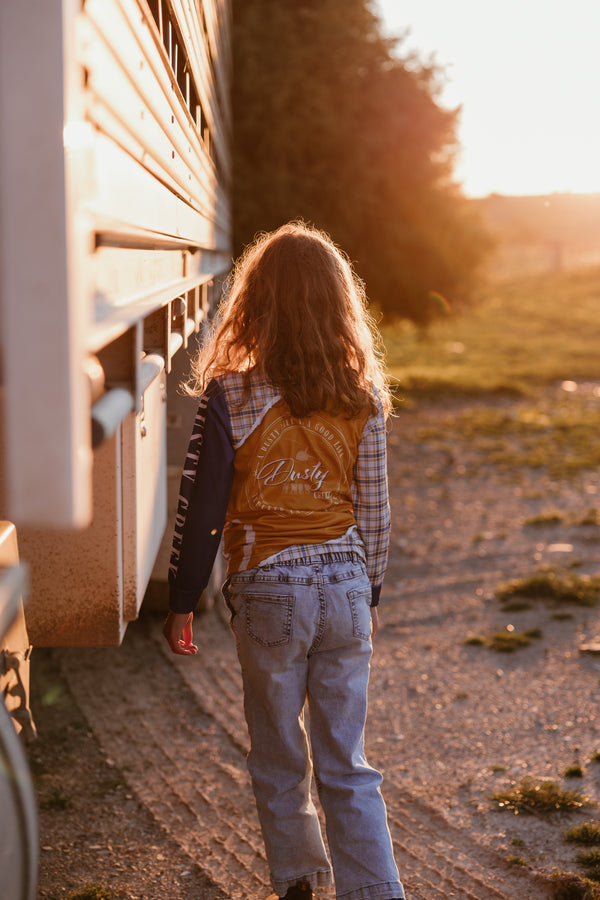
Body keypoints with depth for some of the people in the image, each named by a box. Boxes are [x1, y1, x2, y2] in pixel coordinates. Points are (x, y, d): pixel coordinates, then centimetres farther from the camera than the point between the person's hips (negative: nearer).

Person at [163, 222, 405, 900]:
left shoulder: (229, 398, -11)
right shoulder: (362, 397, -3)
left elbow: (201, 511, -7)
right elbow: (374, 510, 4)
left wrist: (182, 603, 4)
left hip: (268, 591, -2)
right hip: (345, 587, 3)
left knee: (279, 759, 17)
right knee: (346, 764, 12)